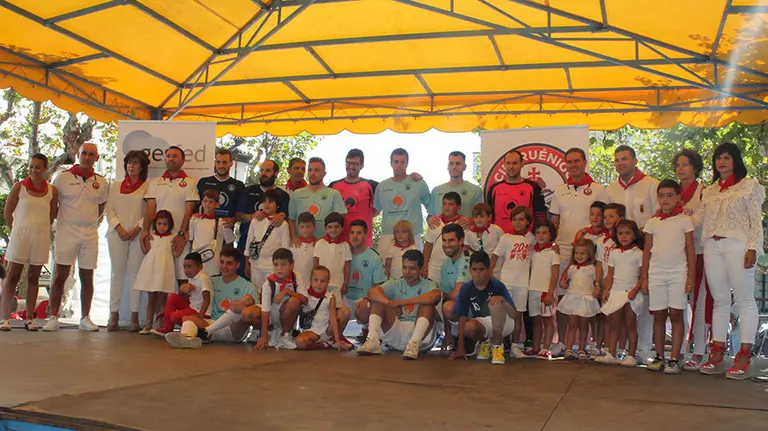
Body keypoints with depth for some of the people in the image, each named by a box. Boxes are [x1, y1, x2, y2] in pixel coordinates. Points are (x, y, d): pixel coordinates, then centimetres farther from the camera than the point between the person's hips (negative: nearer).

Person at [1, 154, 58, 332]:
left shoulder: (52, 190, 4)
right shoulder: (19, 187, -2)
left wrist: (38, 228, 10)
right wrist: (17, 230, 6)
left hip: (41, 237, 2)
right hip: (20, 235, -2)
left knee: (34, 277, 7)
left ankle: (29, 318, 14)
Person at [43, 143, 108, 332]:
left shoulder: (100, 182, 9)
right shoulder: (63, 177, 0)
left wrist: (91, 220, 11)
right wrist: (59, 218, 3)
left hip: (90, 236, 3)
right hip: (66, 233, -2)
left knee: (87, 278, 5)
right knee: (60, 276, -2)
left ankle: (85, 318, 12)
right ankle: (53, 317, 3)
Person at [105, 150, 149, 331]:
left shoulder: (147, 187, 6)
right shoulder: (115, 187, 17)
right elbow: (110, 210, 10)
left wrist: (137, 228, -11)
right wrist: (119, 228, -5)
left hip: (138, 234, -3)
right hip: (117, 234, 3)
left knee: (135, 273, -3)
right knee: (117, 272, 2)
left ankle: (134, 316, 0)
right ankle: (114, 314, 5)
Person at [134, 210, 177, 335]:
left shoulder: (172, 238, 5)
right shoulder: (151, 237, 12)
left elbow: (175, 253, 0)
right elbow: (146, 250, 4)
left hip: (164, 271, -3)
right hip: (151, 269, 3)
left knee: (162, 298, -3)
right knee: (151, 298, 8)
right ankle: (148, 325, 12)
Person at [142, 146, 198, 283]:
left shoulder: (189, 183, 6)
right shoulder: (155, 182, 15)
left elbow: (189, 211, -2)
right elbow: (150, 209, 8)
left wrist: (182, 234, -12)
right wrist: (145, 230, -6)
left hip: (180, 237, -2)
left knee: (183, 276, -7)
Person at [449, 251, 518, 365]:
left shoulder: (498, 286, -17)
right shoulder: (465, 289, -10)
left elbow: (514, 315, -20)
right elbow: (463, 318, -7)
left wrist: (503, 300, -41)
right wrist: (460, 348, -9)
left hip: (504, 323, -2)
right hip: (482, 325, 3)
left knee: (496, 304, -34)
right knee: (469, 327, -34)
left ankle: (498, 346, -17)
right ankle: (486, 342, 4)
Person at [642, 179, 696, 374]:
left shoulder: (685, 221, 3)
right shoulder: (652, 222, 9)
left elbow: (690, 250, 2)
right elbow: (647, 251, 11)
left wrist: (690, 277, -4)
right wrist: (644, 277, 6)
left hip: (678, 272, -2)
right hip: (656, 272, 2)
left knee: (676, 314, -4)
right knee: (658, 315, 4)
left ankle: (674, 358, -2)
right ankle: (659, 356, 12)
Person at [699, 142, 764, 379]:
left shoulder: (749, 185, 5)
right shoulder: (709, 192, 20)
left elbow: (756, 220, -2)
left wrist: (753, 248, -11)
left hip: (737, 245, -5)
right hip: (712, 247, 5)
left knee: (744, 300, -4)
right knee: (720, 301, 7)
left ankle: (744, 355, -2)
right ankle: (717, 353, 9)